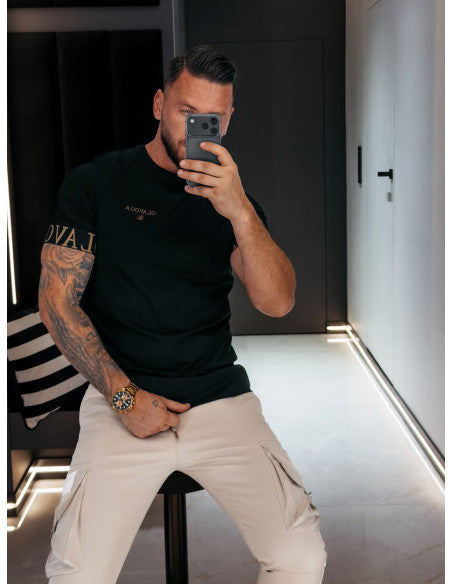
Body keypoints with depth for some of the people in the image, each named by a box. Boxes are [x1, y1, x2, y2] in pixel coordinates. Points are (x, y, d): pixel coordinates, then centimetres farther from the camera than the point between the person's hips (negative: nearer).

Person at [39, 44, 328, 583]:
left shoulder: (232, 200, 9)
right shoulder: (95, 184, 3)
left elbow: (277, 303, -5)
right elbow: (58, 302, 0)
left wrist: (240, 211, -20)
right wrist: (125, 397, -8)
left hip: (221, 400, 2)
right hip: (121, 401, -1)